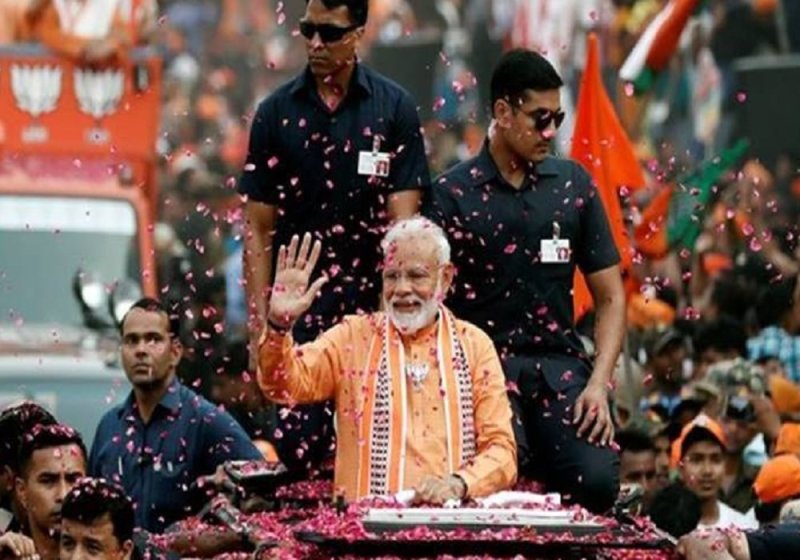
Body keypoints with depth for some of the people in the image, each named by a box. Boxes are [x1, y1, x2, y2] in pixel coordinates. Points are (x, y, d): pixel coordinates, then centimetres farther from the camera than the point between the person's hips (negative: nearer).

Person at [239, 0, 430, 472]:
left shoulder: (394, 109, 2)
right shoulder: (278, 113, 6)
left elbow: (402, 221, -2)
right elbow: (259, 229, 6)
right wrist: (259, 325, -1)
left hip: (372, 297, -1)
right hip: (298, 305, 1)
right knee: (298, 447, -5)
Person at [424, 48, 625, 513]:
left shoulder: (573, 184, 11)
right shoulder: (453, 195, 2)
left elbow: (610, 296, 12)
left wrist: (598, 384, -3)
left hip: (560, 364, 2)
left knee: (598, 483, -23)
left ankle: (538, 466, 8)